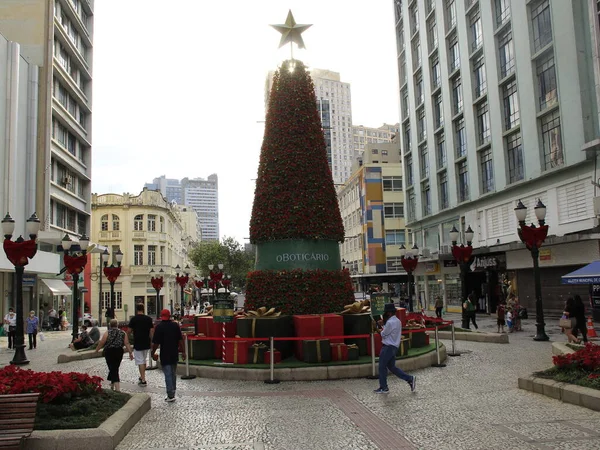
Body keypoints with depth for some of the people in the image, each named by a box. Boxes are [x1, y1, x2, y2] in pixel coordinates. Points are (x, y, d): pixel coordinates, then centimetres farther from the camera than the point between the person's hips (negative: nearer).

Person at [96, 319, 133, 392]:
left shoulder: (107, 332, -6)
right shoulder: (123, 333, 2)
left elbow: (102, 343, -5)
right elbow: (127, 344, 0)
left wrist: (97, 349, 12)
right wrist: (130, 353, 4)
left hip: (109, 352, -3)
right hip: (119, 352, 3)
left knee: (112, 369, -3)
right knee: (115, 368, 19)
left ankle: (117, 388, -12)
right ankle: (112, 384, 34)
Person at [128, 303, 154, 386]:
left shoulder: (134, 319, -8)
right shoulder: (149, 318, 1)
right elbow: (151, 331, 0)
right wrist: (151, 341, 9)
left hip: (137, 343, -4)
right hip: (146, 343, 4)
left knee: (140, 362, -2)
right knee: (144, 361, 20)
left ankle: (143, 380, -6)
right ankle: (142, 377, 31)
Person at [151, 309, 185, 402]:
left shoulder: (159, 327, -11)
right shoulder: (175, 325, 2)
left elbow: (156, 343, -12)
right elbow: (180, 340, 2)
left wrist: (153, 353, 3)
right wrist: (183, 351, 9)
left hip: (165, 354, -4)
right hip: (175, 354, 5)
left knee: (168, 374, -2)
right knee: (173, 373, 18)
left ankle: (170, 395, -3)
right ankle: (173, 391, 30)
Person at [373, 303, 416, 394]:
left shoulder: (390, 322, -19)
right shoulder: (397, 321, 12)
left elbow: (383, 334, -12)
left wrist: (381, 328, 9)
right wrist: (382, 325, 7)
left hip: (388, 347, -10)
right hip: (394, 347, 10)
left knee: (382, 367, 1)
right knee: (392, 367, 16)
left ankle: (383, 388, 8)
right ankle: (410, 379, 10)